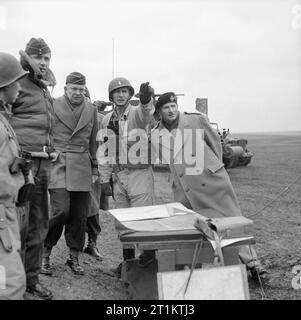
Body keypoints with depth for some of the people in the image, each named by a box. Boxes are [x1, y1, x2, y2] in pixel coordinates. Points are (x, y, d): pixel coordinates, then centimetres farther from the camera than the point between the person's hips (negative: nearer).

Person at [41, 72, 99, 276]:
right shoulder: (53, 106, 2)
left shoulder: (91, 110, 13)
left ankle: (74, 257, 20)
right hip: (58, 166, -3)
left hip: (82, 169, 4)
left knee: (80, 216, 5)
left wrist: (95, 169, 13)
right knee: (61, 211, -13)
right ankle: (45, 253, 8)